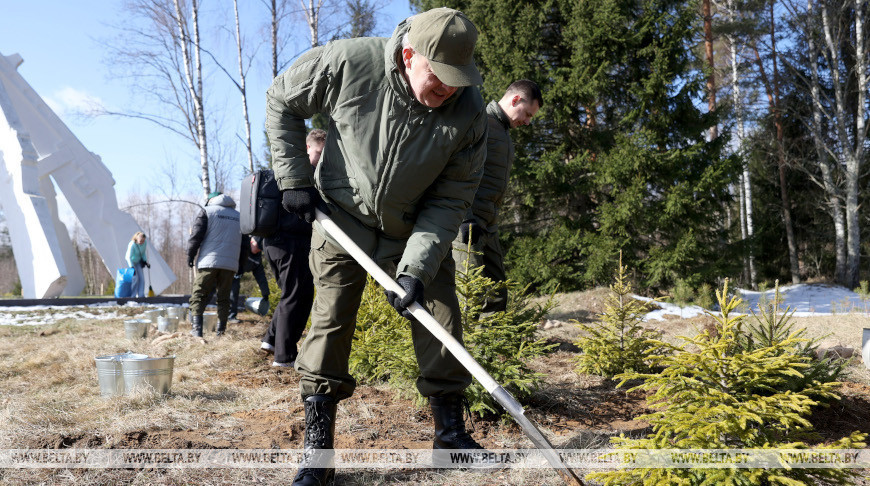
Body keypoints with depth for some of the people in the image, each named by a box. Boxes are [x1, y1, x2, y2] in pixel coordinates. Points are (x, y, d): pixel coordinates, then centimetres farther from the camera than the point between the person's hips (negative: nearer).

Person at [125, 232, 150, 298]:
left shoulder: (144, 243, -12)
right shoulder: (132, 245, -31)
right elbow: (128, 257, -33)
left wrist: (146, 262, 2)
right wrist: (132, 267, -40)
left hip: (138, 261, 6)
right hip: (130, 261, -6)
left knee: (141, 277, -3)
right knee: (135, 278, -15)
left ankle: (141, 295, -1)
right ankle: (133, 295, -7)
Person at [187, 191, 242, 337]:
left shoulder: (207, 211, 4)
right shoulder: (239, 216, 18)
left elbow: (196, 235, -4)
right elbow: (243, 244, 19)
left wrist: (190, 255, 4)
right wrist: (241, 265, 22)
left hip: (209, 261, -4)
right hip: (231, 263, 4)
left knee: (198, 295, 1)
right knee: (224, 297, 10)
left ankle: (196, 328, -8)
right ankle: (221, 329, 6)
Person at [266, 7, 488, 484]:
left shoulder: (468, 112, -22)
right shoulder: (347, 62, -25)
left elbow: (450, 200, -15)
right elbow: (281, 101, -6)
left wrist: (416, 267, -24)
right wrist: (294, 178, -10)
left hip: (416, 229, 2)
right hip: (342, 217, -1)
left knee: (440, 318, 0)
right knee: (330, 321, -5)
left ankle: (451, 432, 18)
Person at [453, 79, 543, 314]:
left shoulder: (504, 131, 24)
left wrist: (491, 220, 20)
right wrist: (466, 219, -22)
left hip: (487, 225, 10)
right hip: (466, 223, -10)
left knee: (496, 297, 7)